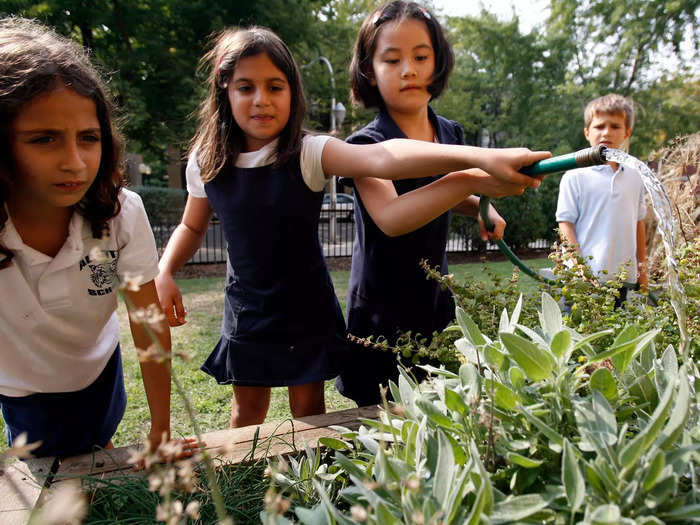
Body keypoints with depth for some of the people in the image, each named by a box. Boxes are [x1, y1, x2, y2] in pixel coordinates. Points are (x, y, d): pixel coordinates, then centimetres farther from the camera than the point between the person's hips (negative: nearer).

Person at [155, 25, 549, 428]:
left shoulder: (309, 154, -19)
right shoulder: (205, 164, -7)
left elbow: (382, 158, -37)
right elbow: (192, 227, 11)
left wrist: (478, 157, -52)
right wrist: (164, 274, -6)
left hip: (306, 311, -2)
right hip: (247, 314, 2)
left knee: (308, 407, 13)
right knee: (248, 406, 18)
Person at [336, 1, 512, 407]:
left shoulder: (451, 135, 2)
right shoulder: (366, 145, -16)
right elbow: (390, 218, -35)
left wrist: (481, 206, 0)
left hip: (437, 302, 5)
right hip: (382, 315, -4)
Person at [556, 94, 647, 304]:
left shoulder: (635, 176, 11)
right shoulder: (575, 176, -4)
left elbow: (638, 222, 19)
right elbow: (565, 223, -6)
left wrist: (642, 267, 20)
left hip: (623, 278, 5)